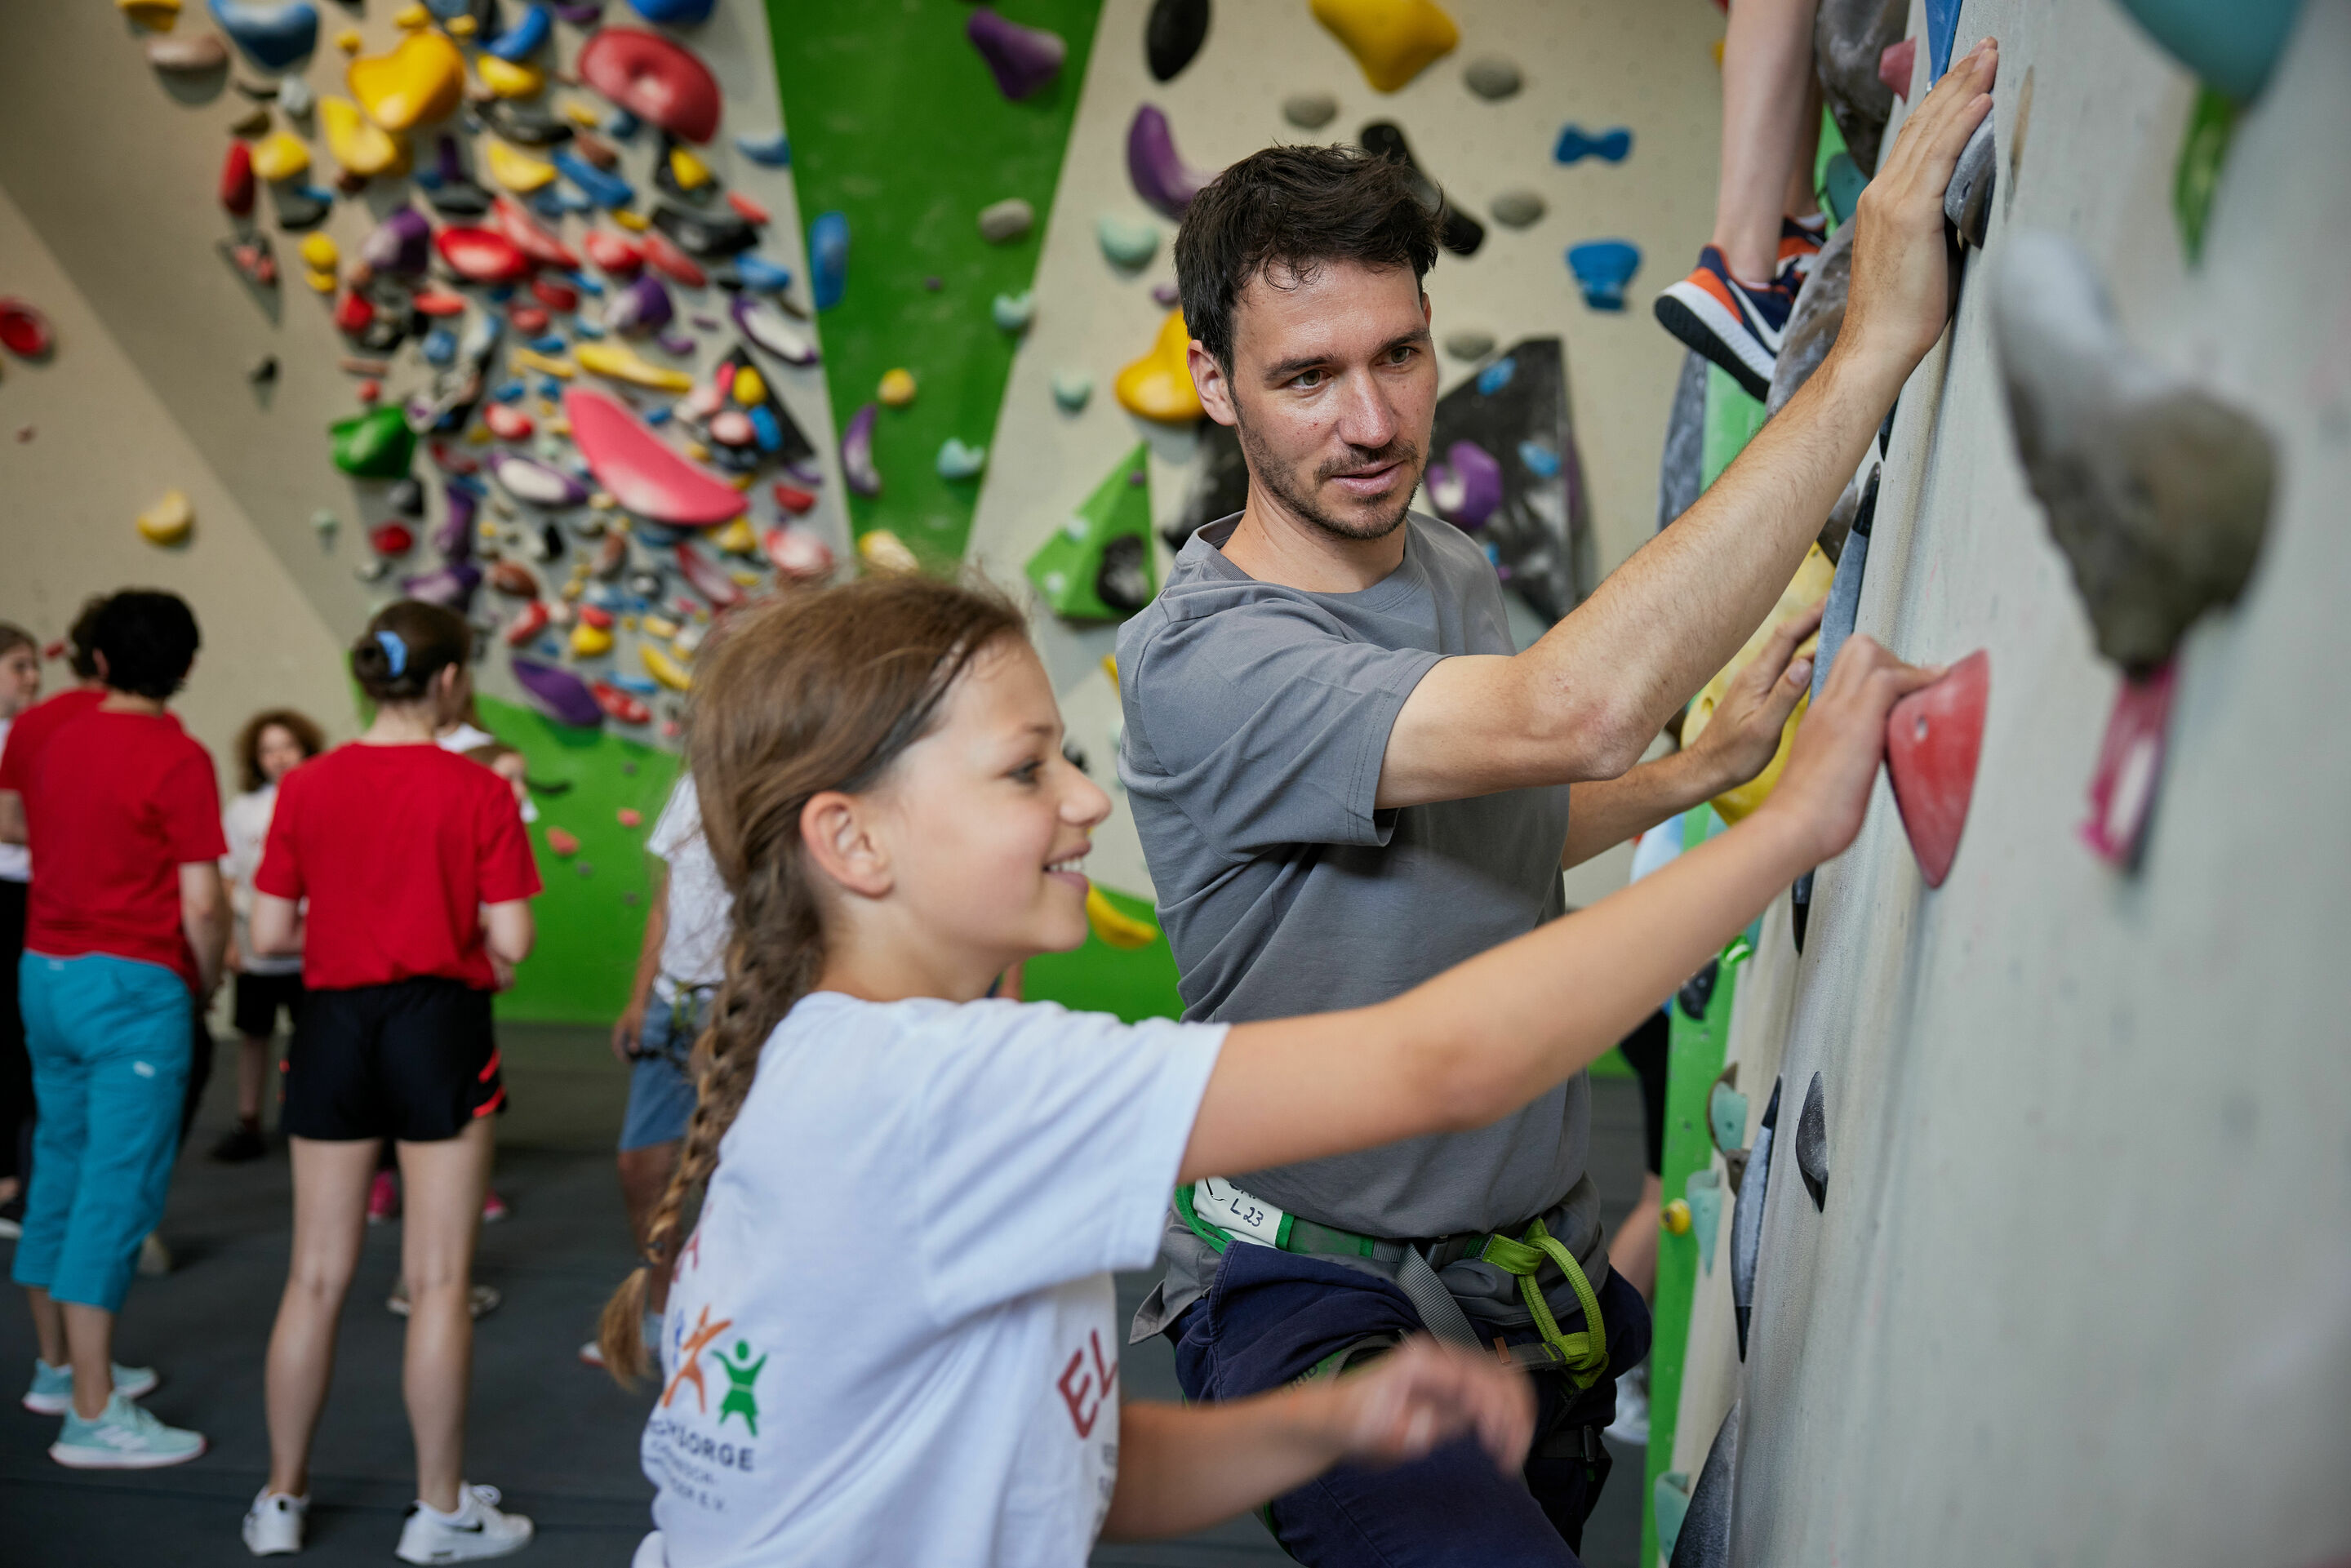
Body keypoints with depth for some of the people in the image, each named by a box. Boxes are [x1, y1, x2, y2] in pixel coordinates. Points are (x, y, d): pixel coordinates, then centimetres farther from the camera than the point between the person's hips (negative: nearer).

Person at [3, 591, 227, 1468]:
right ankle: (95, 1417, -4)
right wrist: (208, 985, 2)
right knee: (118, 1193, -5)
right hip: (136, 984, -7)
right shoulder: (177, 760, -13)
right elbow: (202, 904, -15)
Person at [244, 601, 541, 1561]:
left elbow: (268, 934, 0)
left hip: (333, 1025, 3)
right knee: (439, 1281, 4)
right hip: (439, 1024, -3)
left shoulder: (306, 788, -1)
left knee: (316, 1277, 13)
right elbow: (511, 942, -12)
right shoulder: (478, 793, -9)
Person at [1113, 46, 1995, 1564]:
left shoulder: (1456, 567, 4)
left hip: (1544, 1254, 8)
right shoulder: (1201, 665, -24)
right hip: (1326, 1295, -8)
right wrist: (1877, 344, -39)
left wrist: (1706, 769, 6)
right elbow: (1568, 710, -41)